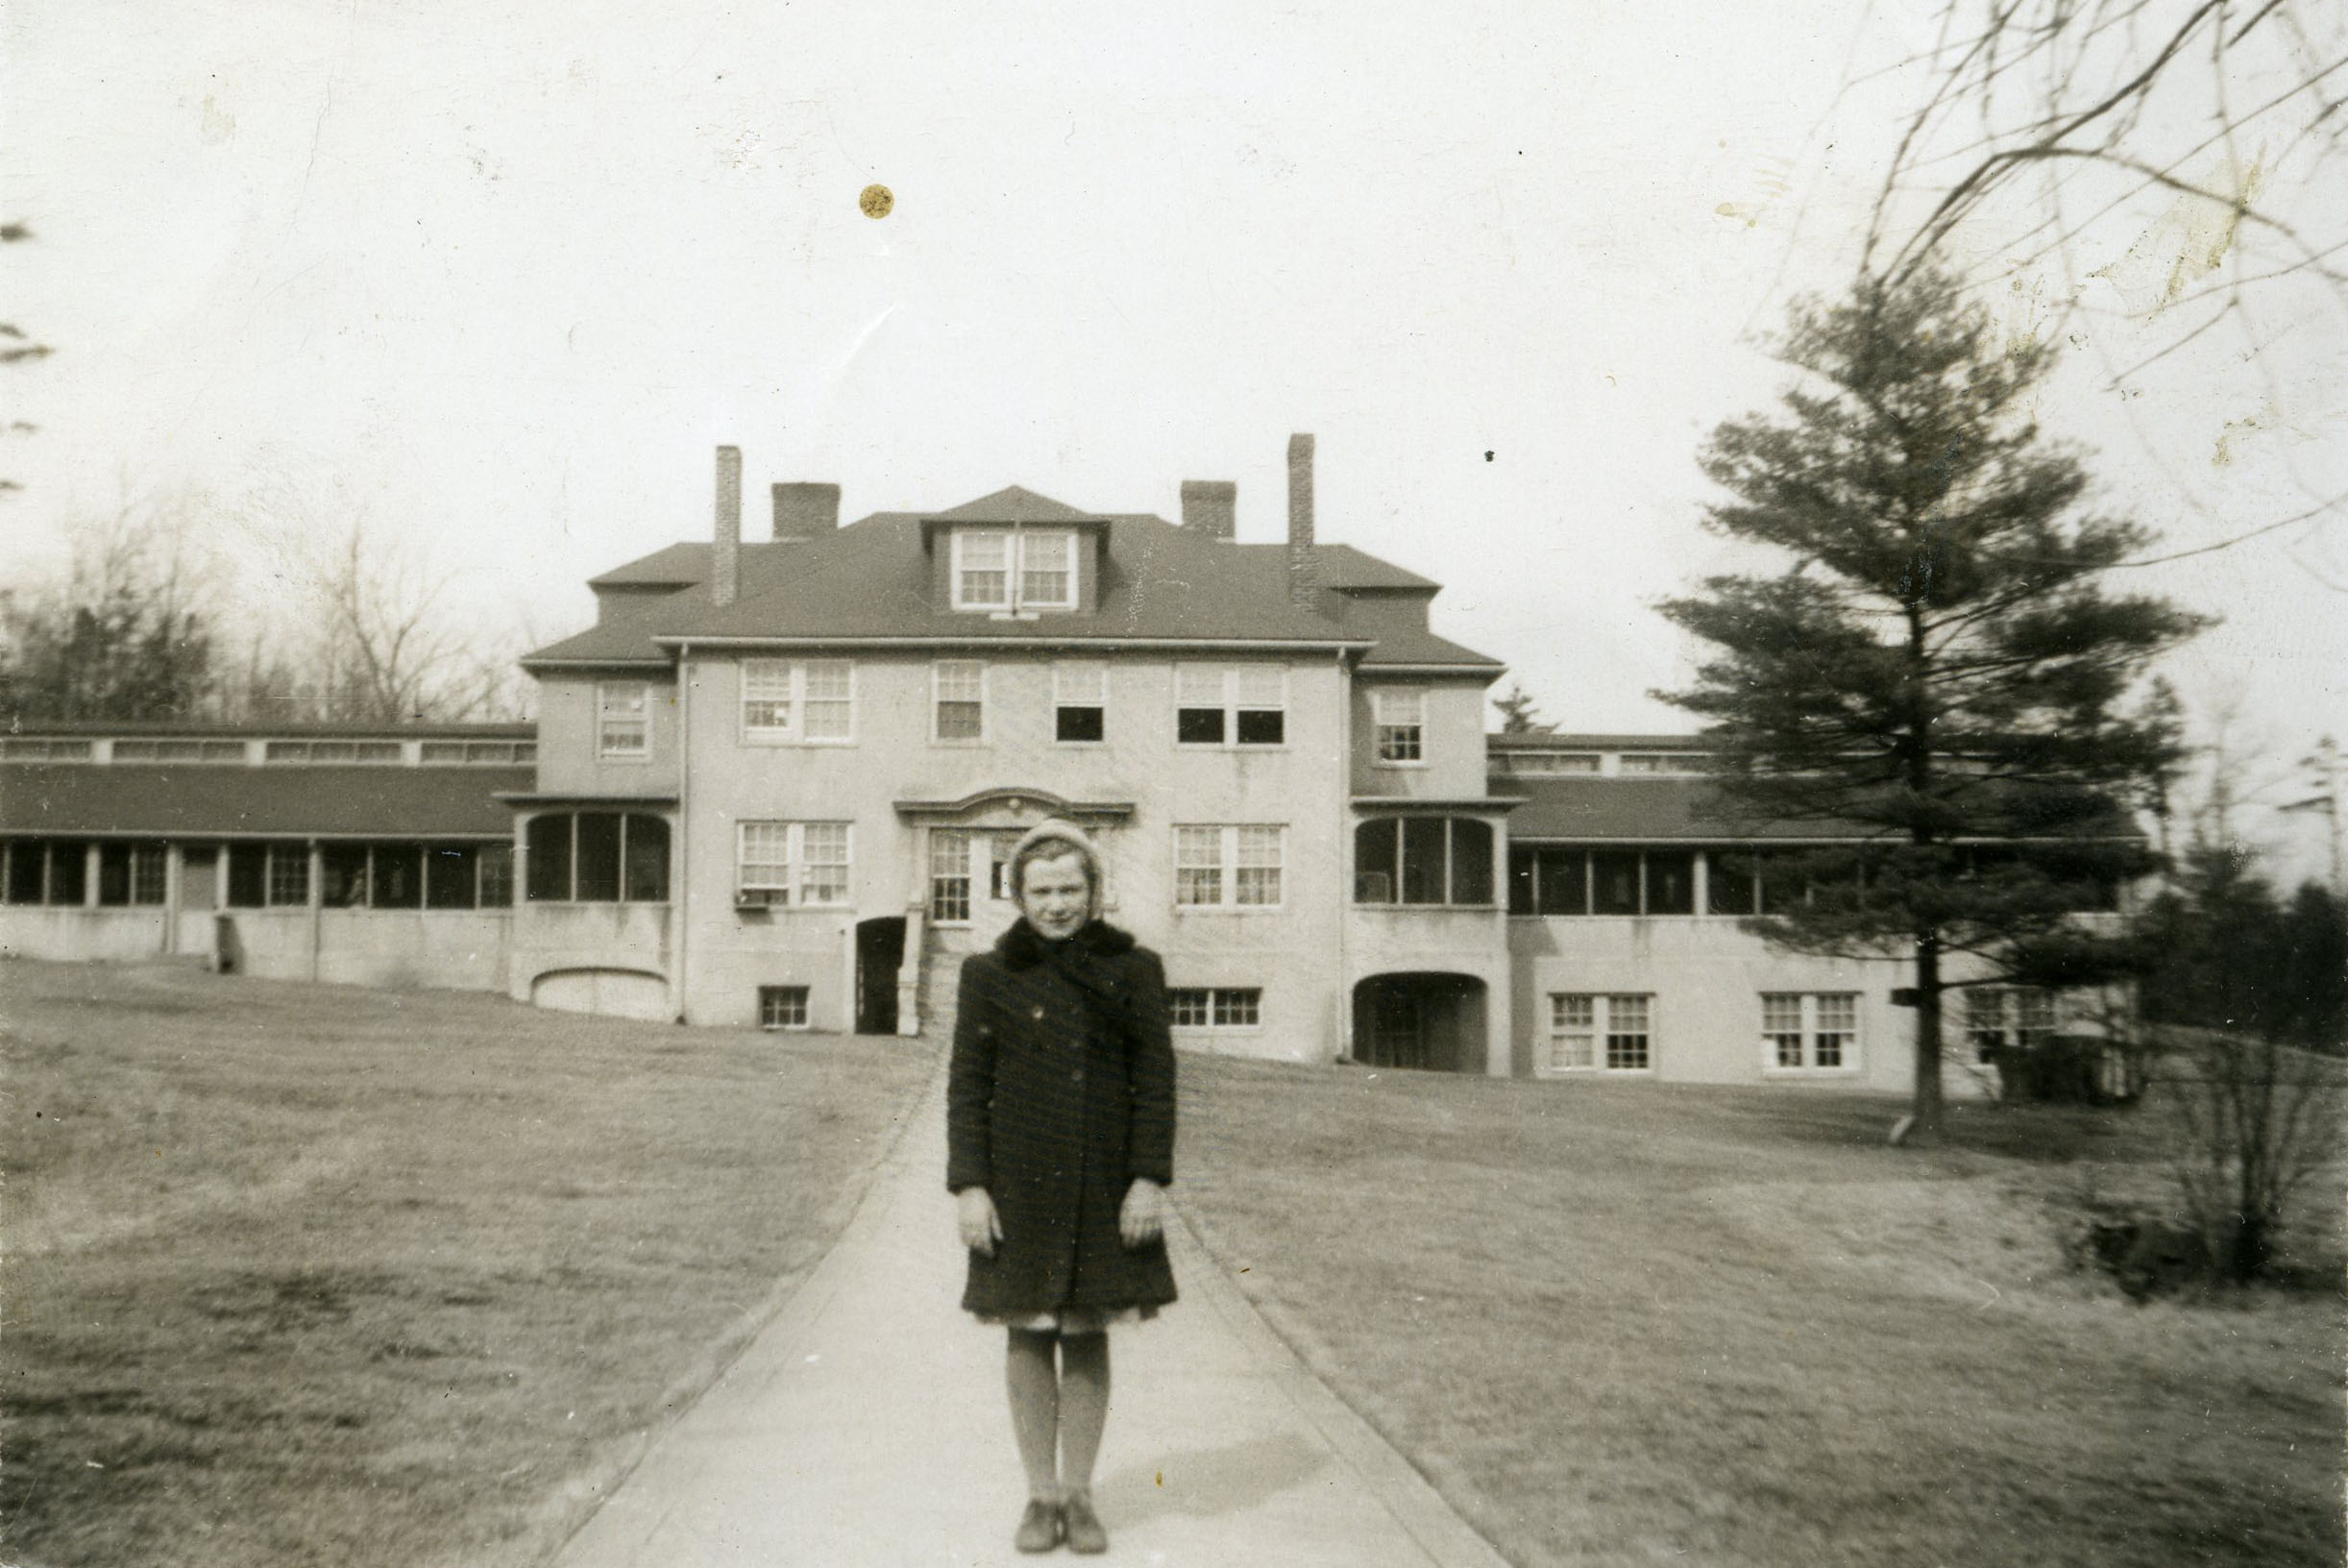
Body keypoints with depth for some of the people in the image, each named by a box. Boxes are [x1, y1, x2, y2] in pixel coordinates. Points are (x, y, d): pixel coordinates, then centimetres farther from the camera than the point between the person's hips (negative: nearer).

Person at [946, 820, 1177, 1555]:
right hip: (1020, 1185, 0)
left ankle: (1079, 1495, 20)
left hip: (1105, 1185, 0)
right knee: (1029, 1335, 5)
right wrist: (968, 1185, -6)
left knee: (1088, 1336, 7)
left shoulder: (1133, 969, 2)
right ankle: (1041, 1495, 18)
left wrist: (1150, 1179, -6)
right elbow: (967, 1086, 1)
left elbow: (1156, 1080, 1)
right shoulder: (989, 974, 2)